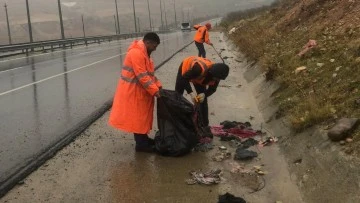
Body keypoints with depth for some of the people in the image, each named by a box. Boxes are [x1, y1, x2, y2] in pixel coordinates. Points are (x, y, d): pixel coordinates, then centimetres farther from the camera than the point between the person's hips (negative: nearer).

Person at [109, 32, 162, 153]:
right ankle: (141, 144, 6)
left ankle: (144, 138, 28)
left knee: (142, 115, 17)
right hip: (133, 91, -10)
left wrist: (158, 86, 5)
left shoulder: (144, 52, 12)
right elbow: (142, 76, -26)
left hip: (140, 90, 10)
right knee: (137, 116, -2)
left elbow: (149, 73, 15)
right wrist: (154, 90, -24)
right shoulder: (136, 53, -22)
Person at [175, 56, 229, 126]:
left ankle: (205, 125, 5)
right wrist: (191, 93, -45)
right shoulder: (199, 68, -47)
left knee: (203, 100, -4)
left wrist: (204, 94, -34)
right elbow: (184, 78, -36)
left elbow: (212, 89, -13)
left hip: (198, 77, 4)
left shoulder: (216, 75, -29)